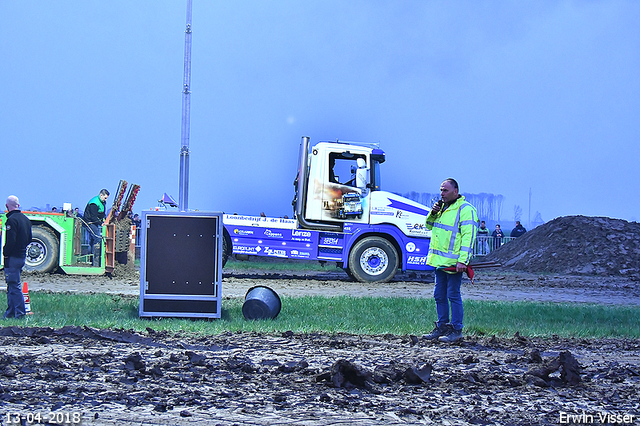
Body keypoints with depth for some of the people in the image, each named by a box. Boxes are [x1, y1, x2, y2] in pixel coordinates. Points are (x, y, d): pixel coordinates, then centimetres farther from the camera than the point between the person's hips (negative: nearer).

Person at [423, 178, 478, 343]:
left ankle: (456, 330, 2)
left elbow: (468, 236, -17)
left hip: (454, 263, -9)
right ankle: (442, 327, 21)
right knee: (439, 295, 13)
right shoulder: (443, 207, 16)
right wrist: (433, 213, 4)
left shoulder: (465, 209, -11)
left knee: (453, 295, -4)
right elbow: (429, 226, 26)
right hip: (440, 261, 9)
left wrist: (463, 260, -24)